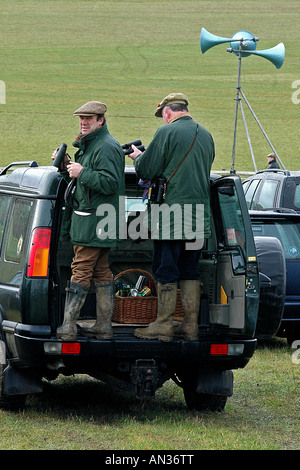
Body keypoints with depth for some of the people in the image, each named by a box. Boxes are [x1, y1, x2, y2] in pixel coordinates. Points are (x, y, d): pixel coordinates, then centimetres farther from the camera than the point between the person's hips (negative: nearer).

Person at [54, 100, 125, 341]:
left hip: (94, 222, -11)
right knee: (101, 272, 11)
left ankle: (68, 327, -14)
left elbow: (109, 183, -25)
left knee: (81, 271, -12)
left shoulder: (106, 147, -16)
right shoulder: (90, 145, 19)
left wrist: (82, 173, -21)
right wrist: (66, 167, 11)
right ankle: (104, 326, 14)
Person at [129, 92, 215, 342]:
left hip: (171, 213, -7)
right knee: (190, 271, 12)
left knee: (165, 270, -1)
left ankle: (163, 326, 1)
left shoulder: (167, 132, -10)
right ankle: (190, 326, 12)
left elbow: (147, 170, -9)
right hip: (200, 214, 7)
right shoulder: (205, 135, 12)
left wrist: (137, 156, 13)